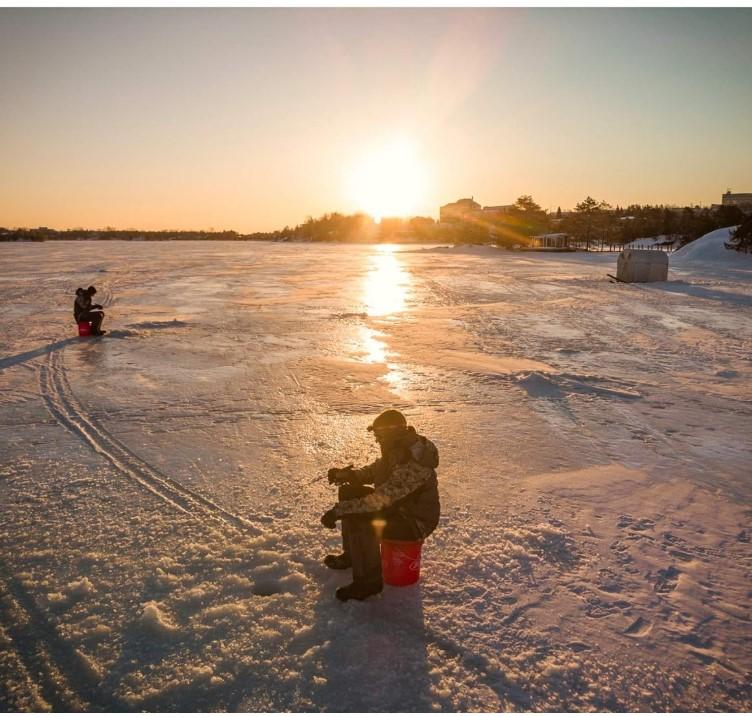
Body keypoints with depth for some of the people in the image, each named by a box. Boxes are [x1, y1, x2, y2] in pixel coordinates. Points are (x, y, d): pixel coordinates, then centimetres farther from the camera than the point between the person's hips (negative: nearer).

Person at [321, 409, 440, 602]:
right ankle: (353, 555, 18)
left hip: (416, 521, -10)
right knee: (349, 493, 6)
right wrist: (347, 474, -12)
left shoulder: (412, 465, -34)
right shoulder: (397, 450, -4)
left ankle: (370, 580, -10)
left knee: (361, 523, -30)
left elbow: (381, 499, -38)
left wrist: (339, 511, -35)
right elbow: (374, 471, 8)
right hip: (399, 505, 10)